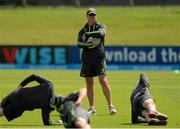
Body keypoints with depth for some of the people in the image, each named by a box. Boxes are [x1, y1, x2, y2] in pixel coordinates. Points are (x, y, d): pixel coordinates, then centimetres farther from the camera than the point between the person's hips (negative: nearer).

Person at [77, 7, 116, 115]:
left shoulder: (101, 27, 8)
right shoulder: (83, 30, 12)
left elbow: (100, 33, -17)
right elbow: (79, 43, -4)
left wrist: (87, 35, -11)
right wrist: (92, 44, -13)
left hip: (99, 57, -3)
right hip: (87, 59, 3)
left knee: (104, 81, -12)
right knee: (89, 84, 3)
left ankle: (111, 105, -9)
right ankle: (92, 108, 7)